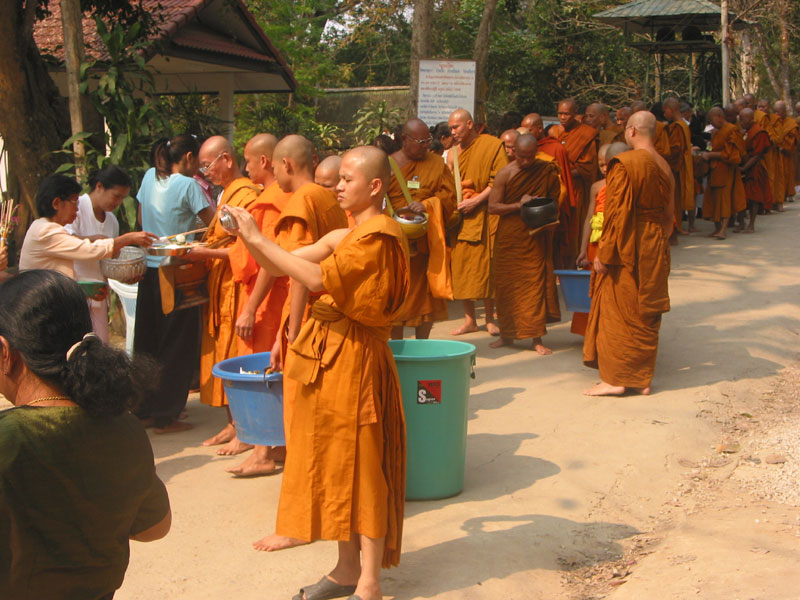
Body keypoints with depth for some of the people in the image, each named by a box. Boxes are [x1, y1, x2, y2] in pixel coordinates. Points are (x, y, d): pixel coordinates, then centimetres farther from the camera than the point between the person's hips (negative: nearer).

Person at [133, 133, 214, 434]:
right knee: (178, 347, 3)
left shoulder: (150, 176, 8)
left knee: (147, 342, 14)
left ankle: (144, 409, 23)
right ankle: (166, 416, 6)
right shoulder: (188, 185, -12)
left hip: (150, 270, 7)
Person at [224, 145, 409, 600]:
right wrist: (247, 236, -3)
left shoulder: (379, 235, -13)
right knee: (336, 461, 13)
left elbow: (319, 277, -24)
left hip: (355, 357, -9)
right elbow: (277, 267, 13)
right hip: (329, 353, 9)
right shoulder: (344, 236, 15)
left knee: (361, 463, -3)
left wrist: (259, 239, -20)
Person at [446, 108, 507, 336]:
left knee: (486, 267, -1)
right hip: (460, 216, 4)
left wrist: (475, 200, -15)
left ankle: (490, 318, 11)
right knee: (462, 266, 2)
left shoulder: (492, 145, -3)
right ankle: (469, 319, 12)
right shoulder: (453, 152, 12)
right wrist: (454, 202, -2)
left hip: (484, 216, -4)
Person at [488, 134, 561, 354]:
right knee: (507, 285, 6)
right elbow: (492, 206, -5)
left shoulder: (548, 171, 1)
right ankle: (507, 333, 20)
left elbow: (554, 202, 11)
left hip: (535, 238, 0)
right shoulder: (505, 173, -3)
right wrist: (519, 205, -15)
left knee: (536, 285, -2)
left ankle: (537, 338, 4)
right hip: (509, 238, 0)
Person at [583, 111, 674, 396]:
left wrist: (604, 254, -14)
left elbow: (617, 214, -19)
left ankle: (616, 378, 4)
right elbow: (667, 214, 12)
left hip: (627, 249, -7)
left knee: (618, 311, 2)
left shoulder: (624, 164, -17)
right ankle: (642, 378, 17)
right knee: (646, 312, 12)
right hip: (655, 250, 7)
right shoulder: (664, 166, 6)